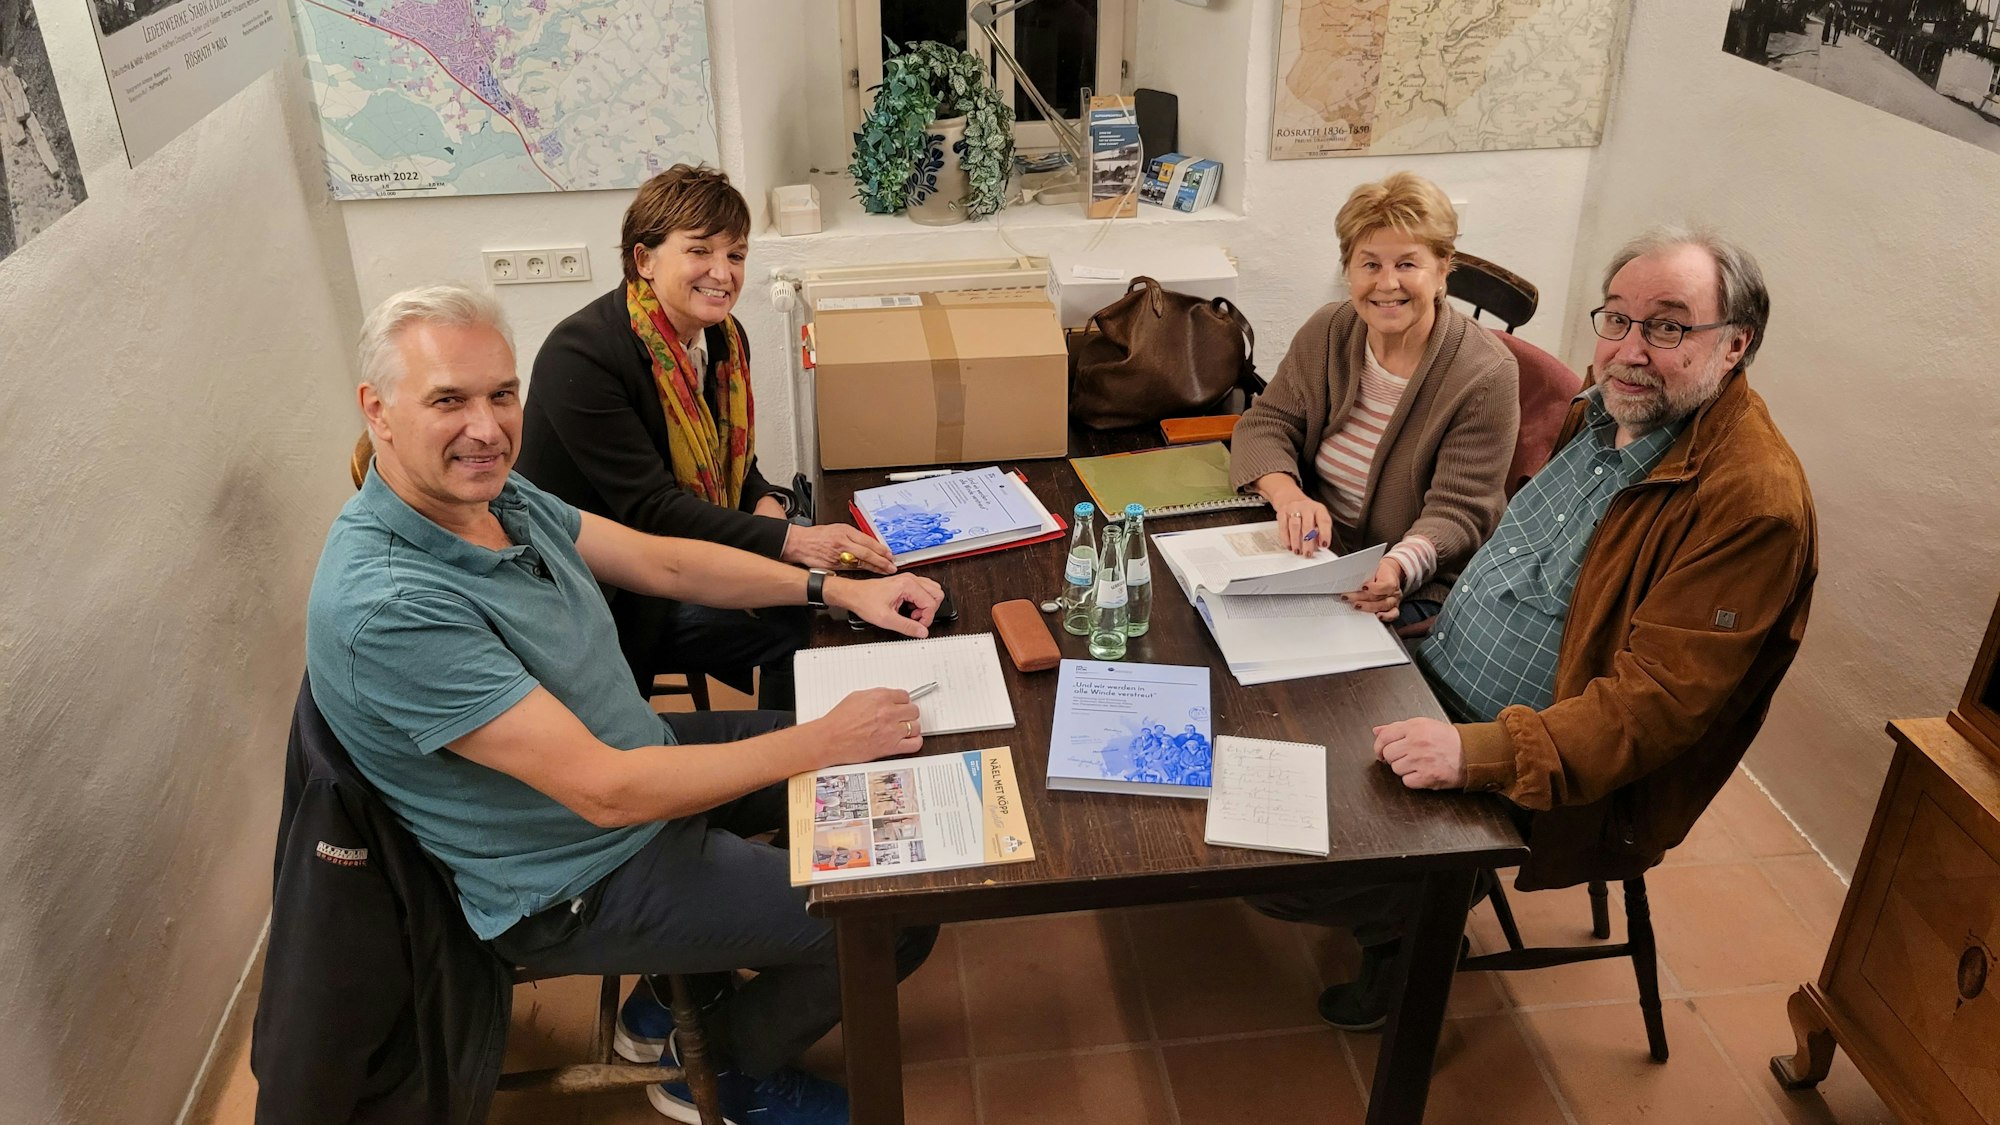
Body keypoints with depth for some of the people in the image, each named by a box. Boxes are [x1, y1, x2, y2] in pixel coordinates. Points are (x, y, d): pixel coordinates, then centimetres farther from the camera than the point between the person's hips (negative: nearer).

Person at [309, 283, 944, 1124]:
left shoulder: (493, 491, -6)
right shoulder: (387, 606, -33)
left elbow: (661, 562, 5)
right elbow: (606, 791, -33)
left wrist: (836, 589, -2)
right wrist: (822, 742, -27)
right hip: (578, 885, -9)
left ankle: (679, 987, 28)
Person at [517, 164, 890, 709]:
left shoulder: (723, 338, 2)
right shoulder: (580, 356, -22)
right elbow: (649, 509, -26)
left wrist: (767, 505, -11)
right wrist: (790, 541, -33)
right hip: (603, 601, -7)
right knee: (796, 624, -19)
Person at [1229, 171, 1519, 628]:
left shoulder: (1485, 376, -14)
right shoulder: (1326, 333, 1)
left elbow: (1456, 514, -15)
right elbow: (1265, 425, 0)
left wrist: (1398, 568, -37)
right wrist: (1288, 495, -24)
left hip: (1416, 586, -4)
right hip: (1310, 552, 5)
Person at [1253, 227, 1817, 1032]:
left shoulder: (1751, 501, -24)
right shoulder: (1604, 410, 4)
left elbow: (1658, 699, -28)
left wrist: (1479, 753, -37)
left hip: (1546, 783, -9)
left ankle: (1415, 938, 14)